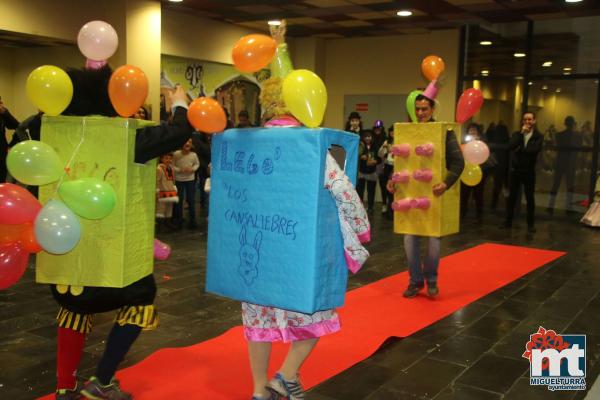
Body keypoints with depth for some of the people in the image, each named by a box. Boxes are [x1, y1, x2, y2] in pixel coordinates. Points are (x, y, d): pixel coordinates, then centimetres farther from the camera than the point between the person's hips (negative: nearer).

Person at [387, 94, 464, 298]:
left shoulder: (444, 132, -6)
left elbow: (458, 161, -12)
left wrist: (446, 183, -28)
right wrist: (393, 180, -6)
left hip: (433, 193, -3)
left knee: (433, 238, 4)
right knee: (410, 238, 3)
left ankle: (431, 279, 24)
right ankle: (415, 280, 18)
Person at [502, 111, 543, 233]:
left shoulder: (538, 136, 0)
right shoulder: (517, 134, 7)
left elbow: (535, 150, -19)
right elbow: (511, 146, -13)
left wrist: (520, 149, -12)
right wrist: (521, 133, -14)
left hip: (529, 171, -2)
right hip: (515, 170, 2)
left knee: (530, 198, 3)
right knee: (512, 196, 7)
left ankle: (531, 224, 11)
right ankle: (508, 221, 16)